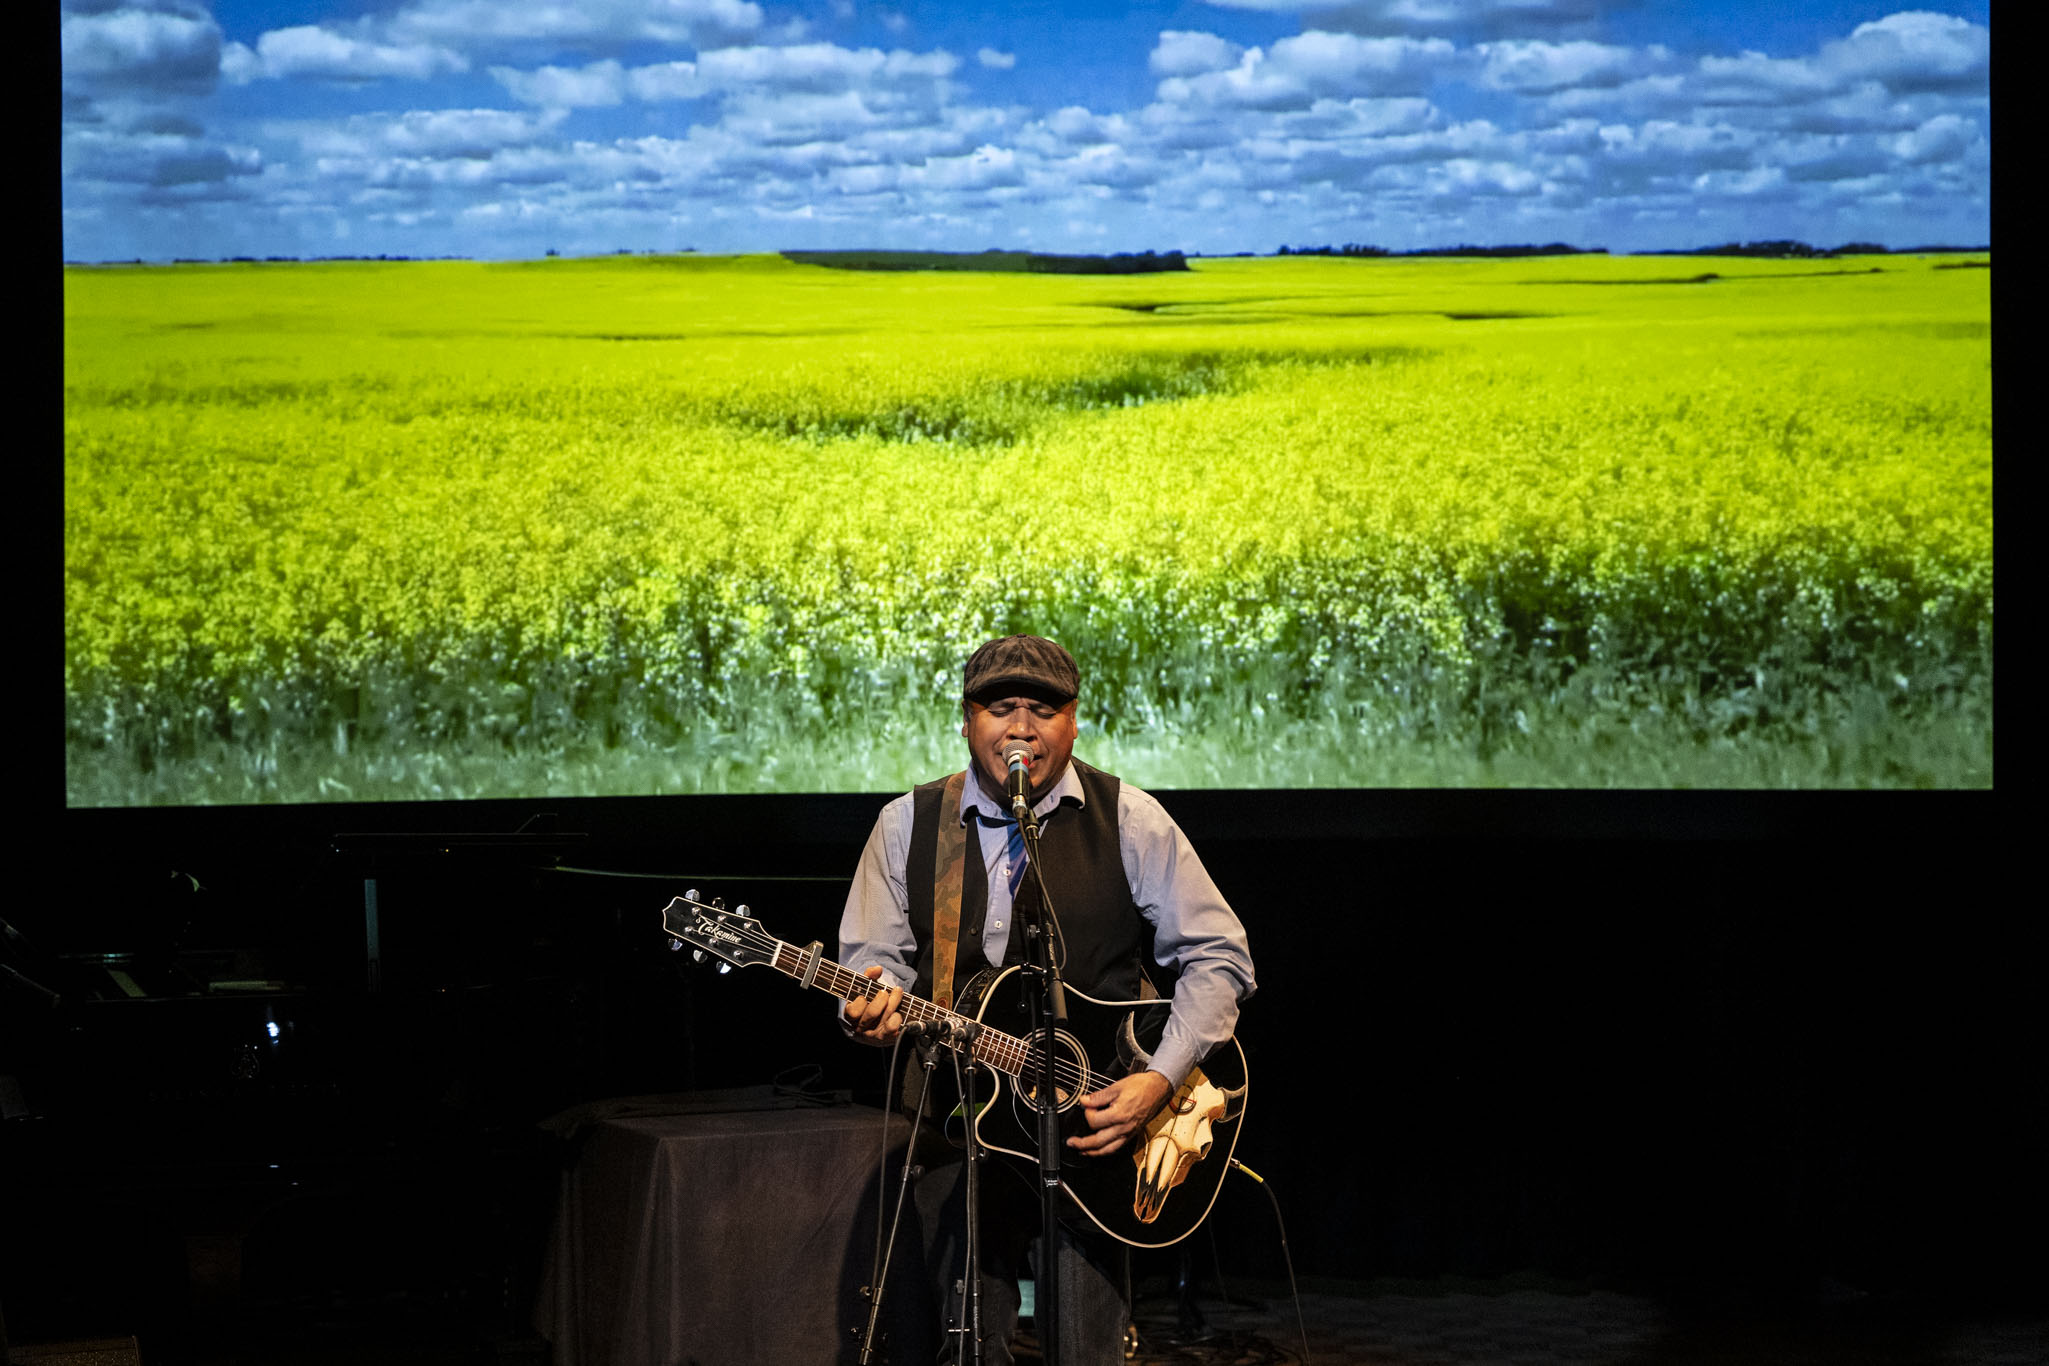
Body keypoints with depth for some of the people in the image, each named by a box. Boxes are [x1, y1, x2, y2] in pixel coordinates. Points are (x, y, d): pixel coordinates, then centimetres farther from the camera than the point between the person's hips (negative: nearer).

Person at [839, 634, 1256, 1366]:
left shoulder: (1128, 821, -1)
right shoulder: (908, 824, 5)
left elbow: (1217, 955, 0)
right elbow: (876, 953, 6)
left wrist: (1159, 1079, -12)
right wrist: (874, 1006, -18)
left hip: (1094, 1117, -2)